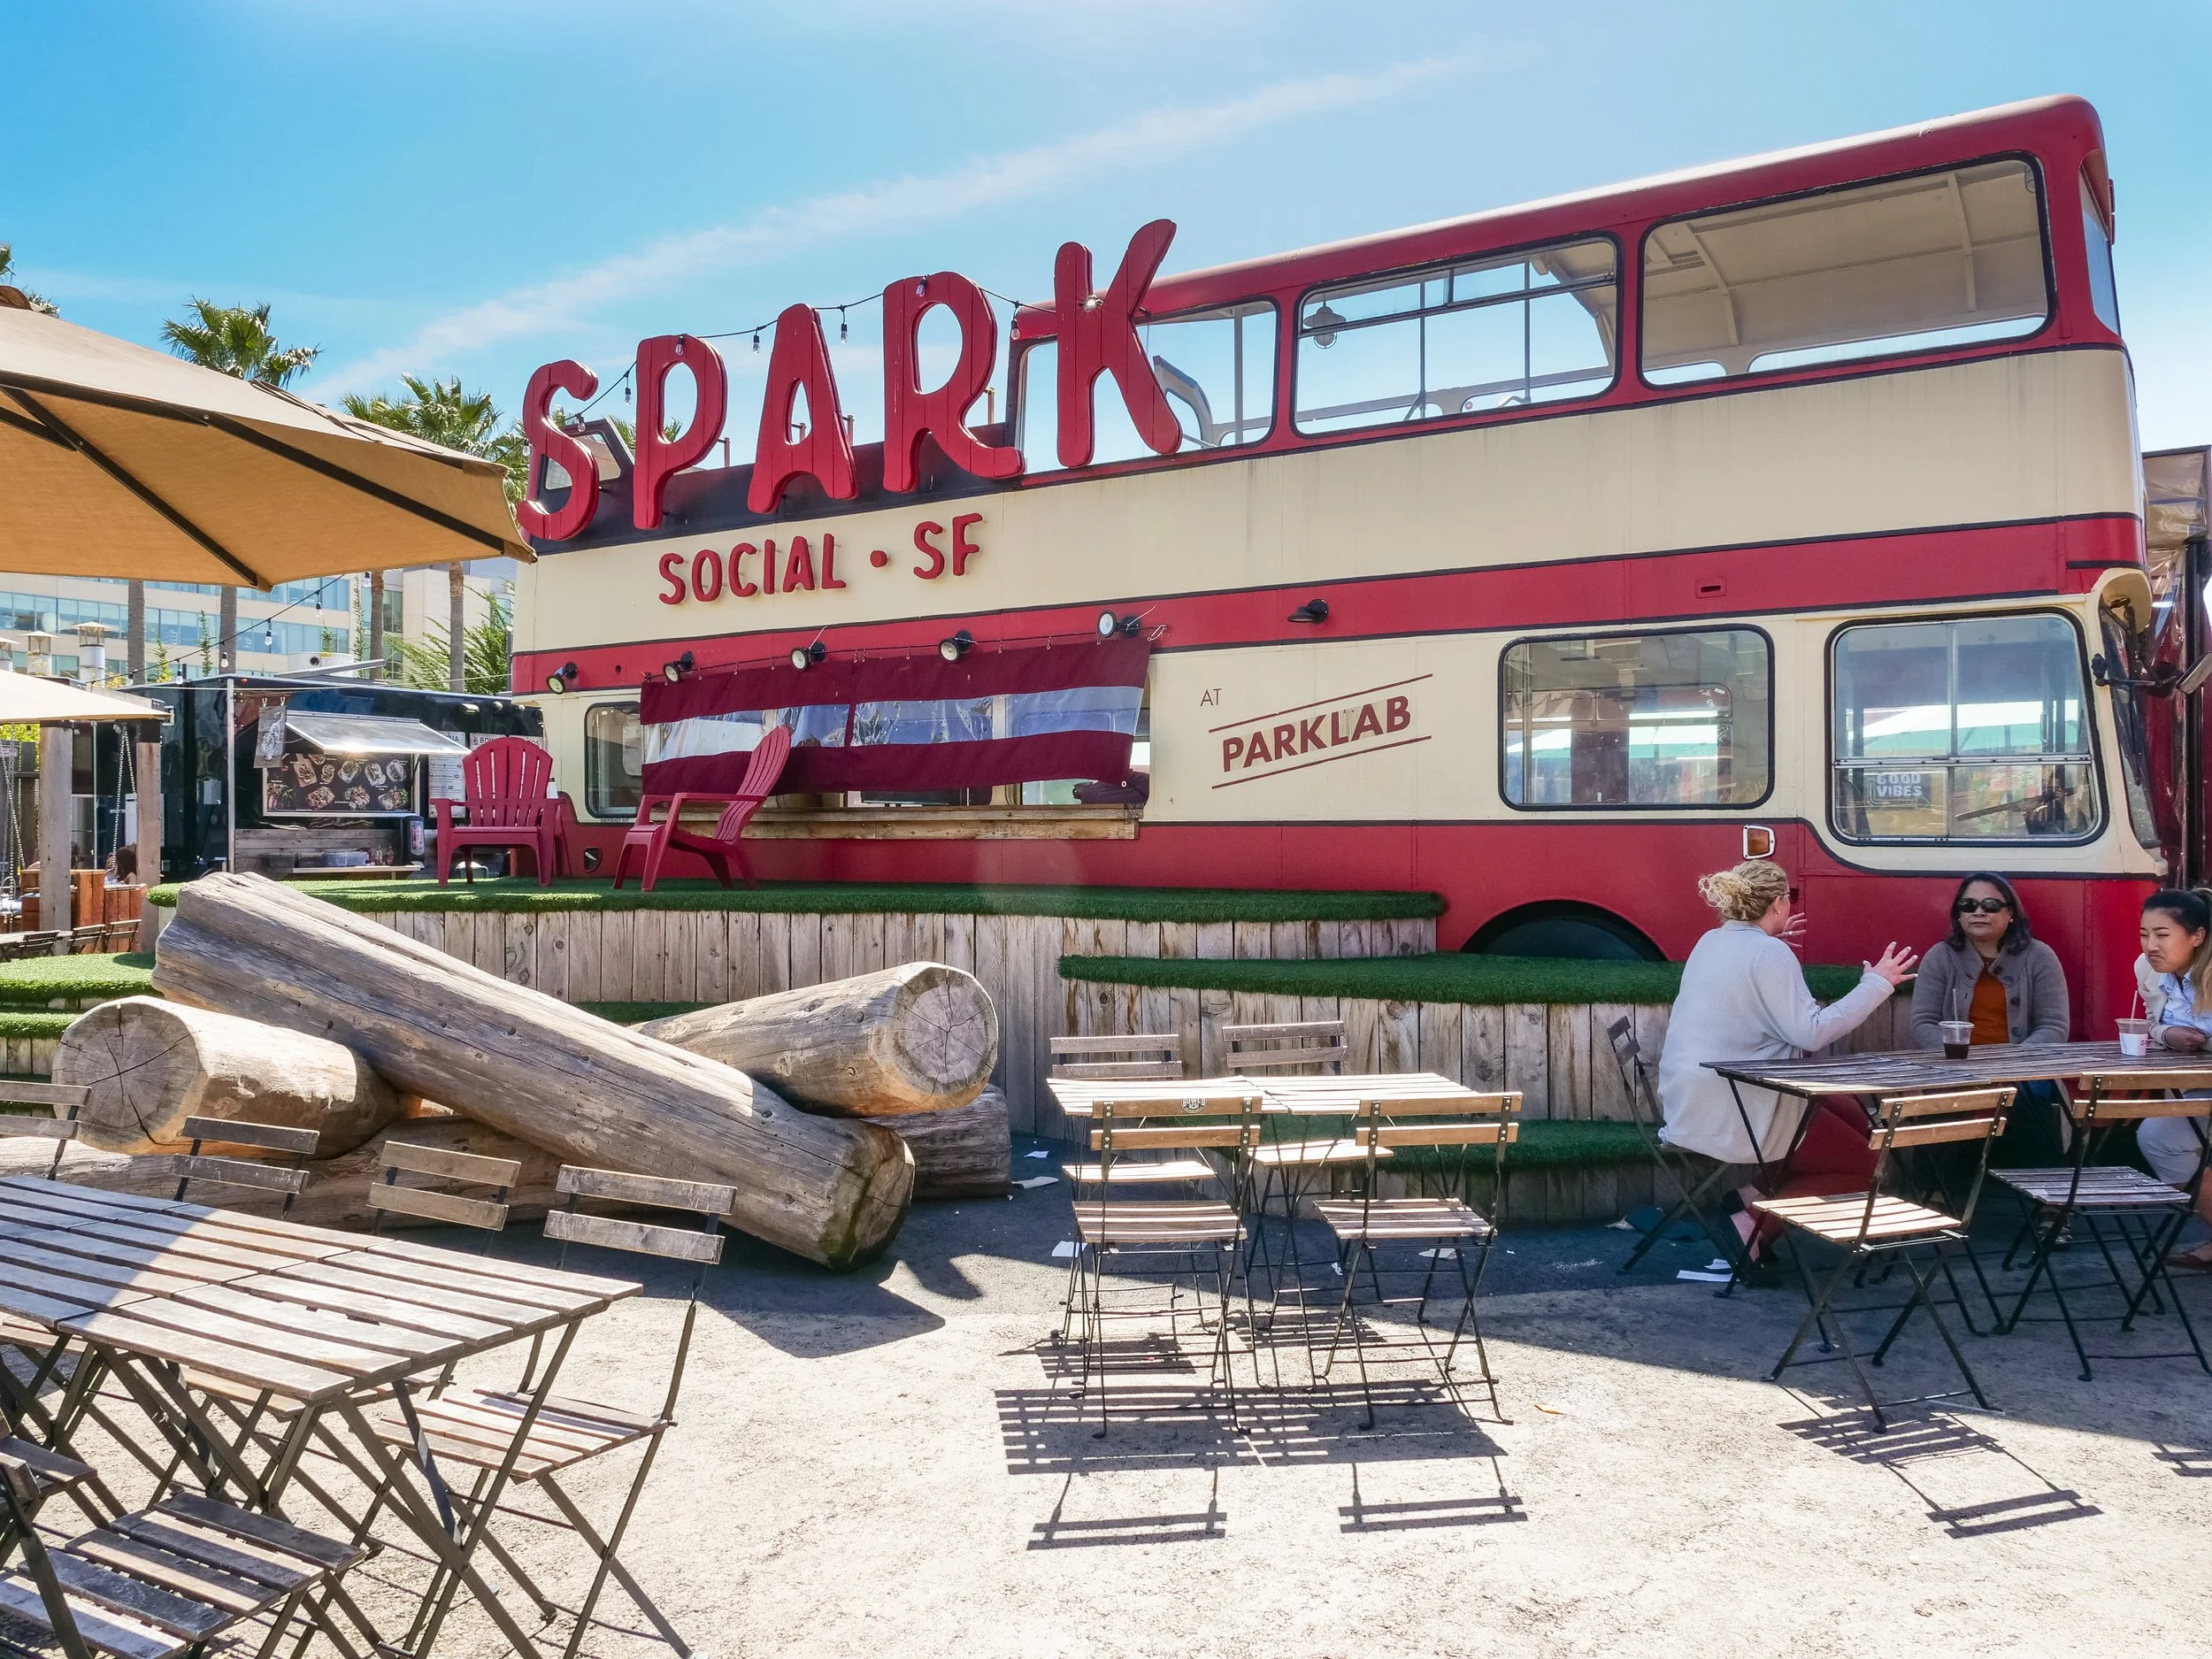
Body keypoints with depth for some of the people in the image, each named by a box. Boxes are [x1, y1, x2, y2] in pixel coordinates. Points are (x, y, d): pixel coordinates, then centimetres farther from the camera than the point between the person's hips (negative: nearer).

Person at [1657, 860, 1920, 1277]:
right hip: (1730, 1113, -9)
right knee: (1864, 1163, 5)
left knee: (1853, 1120, 21)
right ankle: (1751, 1225, -8)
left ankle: (1752, 1195, 8)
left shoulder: (1712, 942, 11)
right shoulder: (1769, 952, -16)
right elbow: (1810, 1032, -22)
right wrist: (1876, 984, -14)